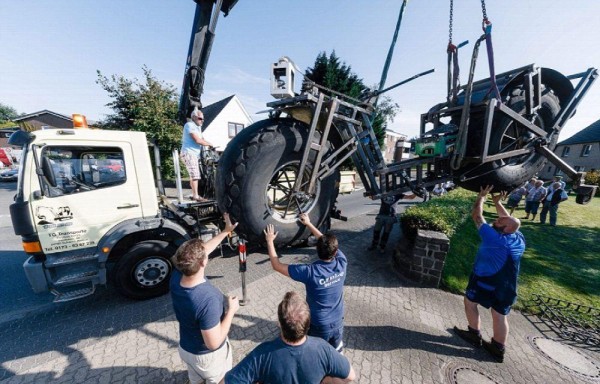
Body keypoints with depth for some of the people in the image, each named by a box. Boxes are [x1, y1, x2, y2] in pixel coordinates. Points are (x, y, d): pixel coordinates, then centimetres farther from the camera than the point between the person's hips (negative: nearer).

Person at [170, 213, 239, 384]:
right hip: (208, 356, -5)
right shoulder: (208, 299, -42)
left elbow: (200, 253, -9)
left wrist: (225, 231, -3)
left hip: (185, 349, 5)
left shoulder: (176, 277, -22)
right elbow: (213, 343, -31)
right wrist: (231, 310, -20)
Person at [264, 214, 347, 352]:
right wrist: (309, 224, 5)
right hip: (338, 323, 4)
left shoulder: (310, 272, -31)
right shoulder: (342, 263, -19)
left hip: (318, 326, -4)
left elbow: (277, 265, -21)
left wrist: (270, 241, -10)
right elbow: (329, 244, -2)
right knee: (336, 349, 29)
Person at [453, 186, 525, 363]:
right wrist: (497, 202, 10)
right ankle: (498, 349, 29)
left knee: (470, 301, 15)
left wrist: (482, 196, -7)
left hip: (485, 281, -6)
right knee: (500, 315, 15)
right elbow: (511, 220, 12)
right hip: (506, 287, 6)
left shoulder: (493, 237, -25)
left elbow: (476, 216, -17)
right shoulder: (519, 238, -7)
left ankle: (475, 335, 27)